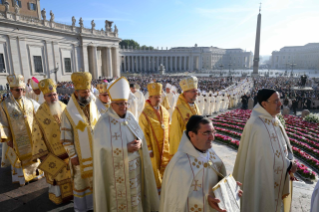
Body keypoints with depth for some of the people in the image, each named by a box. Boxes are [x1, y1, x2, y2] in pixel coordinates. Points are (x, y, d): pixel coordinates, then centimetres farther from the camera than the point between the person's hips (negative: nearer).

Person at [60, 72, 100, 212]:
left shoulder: (94, 107, -1)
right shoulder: (68, 112, -12)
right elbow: (65, 137, -8)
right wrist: (72, 155, -9)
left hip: (96, 153, 3)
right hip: (80, 155, -3)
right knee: (80, 181, 13)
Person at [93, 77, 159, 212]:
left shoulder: (130, 117, 1)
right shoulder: (104, 123, -16)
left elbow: (141, 137, 6)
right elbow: (103, 149, -18)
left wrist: (139, 143, -16)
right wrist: (126, 149, -21)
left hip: (134, 168, 5)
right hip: (116, 171, -5)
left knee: (135, 198, 17)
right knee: (119, 200, 11)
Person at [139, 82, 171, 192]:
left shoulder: (164, 111, 2)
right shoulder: (145, 114, -15)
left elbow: (168, 127, 9)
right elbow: (144, 134, -12)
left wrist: (169, 141, 8)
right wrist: (148, 149, -11)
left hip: (165, 145, 5)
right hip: (153, 146, -5)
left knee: (165, 165, 16)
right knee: (154, 166, 10)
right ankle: (157, 187, 31)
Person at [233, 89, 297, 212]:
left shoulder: (273, 120, 0)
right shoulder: (256, 125, -28)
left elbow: (284, 144, 6)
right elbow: (265, 156, -25)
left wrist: (289, 160, -10)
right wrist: (288, 165, -13)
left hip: (275, 174, 8)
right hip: (261, 177, -8)